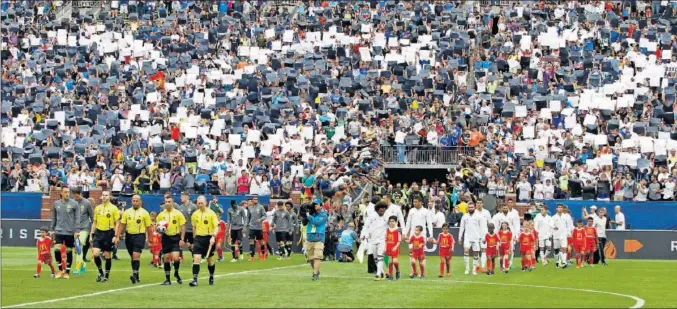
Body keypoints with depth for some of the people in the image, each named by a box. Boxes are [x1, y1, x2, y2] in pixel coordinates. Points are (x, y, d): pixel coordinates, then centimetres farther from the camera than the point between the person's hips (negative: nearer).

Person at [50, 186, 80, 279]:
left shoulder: (74, 204, -1)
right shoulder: (56, 204, 7)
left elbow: (77, 218, -2)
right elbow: (53, 218, 15)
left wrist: (77, 231, -9)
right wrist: (51, 229, 11)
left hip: (70, 232, -2)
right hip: (59, 231, 2)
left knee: (69, 252, 3)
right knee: (57, 250, -12)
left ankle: (67, 272, 14)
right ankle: (60, 269, 7)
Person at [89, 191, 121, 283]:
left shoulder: (114, 208, -3)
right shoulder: (97, 208, 9)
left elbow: (117, 223, -3)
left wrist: (116, 236, -12)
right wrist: (91, 235, 12)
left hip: (109, 233, -3)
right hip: (98, 233, 3)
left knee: (107, 256, 3)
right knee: (95, 253, -10)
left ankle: (106, 276, 15)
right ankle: (100, 272, 10)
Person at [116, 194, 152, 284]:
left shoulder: (144, 213, -1)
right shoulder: (127, 212, 7)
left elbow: (149, 227, 2)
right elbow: (122, 225, 8)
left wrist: (149, 241, 1)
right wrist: (117, 236, -2)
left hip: (139, 235, -4)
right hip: (129, 236, 4)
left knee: (136, 255, -18)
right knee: (132, 257, 11)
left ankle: (135, 275, -23)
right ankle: (136, 277, 20)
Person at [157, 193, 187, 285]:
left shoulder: (178, 213, -2)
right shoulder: (161, 214, 6)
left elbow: (183, 227, -1)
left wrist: (182, 239, -8)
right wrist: (160, 228, -10)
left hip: (175, 237, -3)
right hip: (166, 237, 3)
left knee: (175, 258, -13)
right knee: (166, 259, 3)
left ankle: (176, 274, 14)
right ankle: (167, 279, 10)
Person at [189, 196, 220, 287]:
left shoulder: (211, 213, -6)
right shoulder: (195, 214, 7)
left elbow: (216, 226, -10)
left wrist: (213, 237, -23)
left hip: (208, 238, -3)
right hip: (198, 238, 3)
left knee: (210, 260, 9)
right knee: (196, 258, -11)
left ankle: (211, 278, 29)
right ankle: (195, 279, -14)